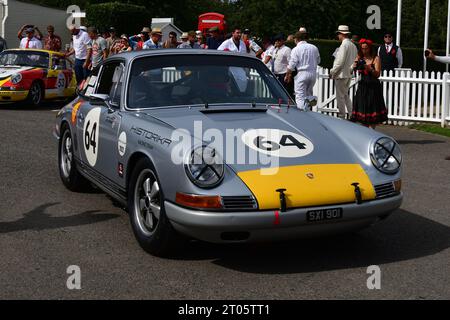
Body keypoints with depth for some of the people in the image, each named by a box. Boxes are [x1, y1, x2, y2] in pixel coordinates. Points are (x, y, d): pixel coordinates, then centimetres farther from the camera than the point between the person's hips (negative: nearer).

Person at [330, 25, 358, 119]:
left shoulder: (344, 45, -17)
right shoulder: (353, 45, 8)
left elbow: (340, 61, -19)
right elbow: (355, 61, 13)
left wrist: (332, 72, -10)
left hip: (341, 75, -9)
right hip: (349, 74, 9)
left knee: (340, 96, 1)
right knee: (345, 95, 19)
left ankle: (342, 116, 6)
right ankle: (352, 114, 18)